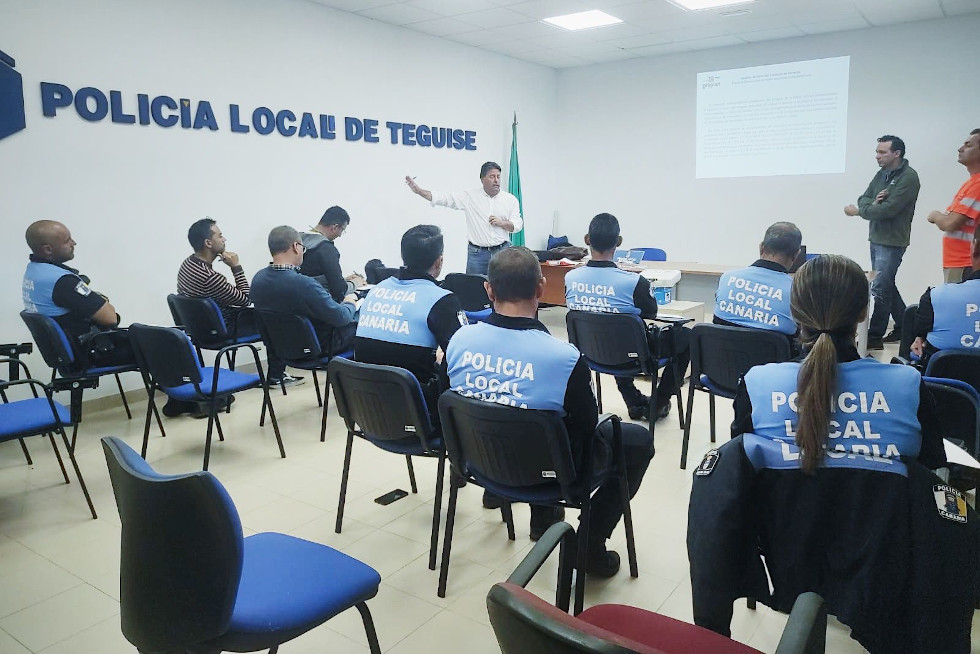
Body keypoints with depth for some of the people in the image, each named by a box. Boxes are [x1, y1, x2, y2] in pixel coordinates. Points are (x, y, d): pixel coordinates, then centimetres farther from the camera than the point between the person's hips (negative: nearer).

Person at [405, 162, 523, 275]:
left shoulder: (511, 199, 5)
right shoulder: (469, 197, 2)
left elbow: (518, 224, 5)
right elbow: (444, 198, -2)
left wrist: (502, 223, -14)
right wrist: (418, 190, -10)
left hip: (502, 251, 1)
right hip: (477, 253, -1)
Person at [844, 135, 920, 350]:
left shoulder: (908, 177, -13)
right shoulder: (881, 174, 12)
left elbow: (889, 208, -21)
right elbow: (863, 199, 9)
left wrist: (859, 210, -9)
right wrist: (873, 202, -14)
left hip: (892, 242, -8)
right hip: (876, 238, 9)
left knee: (879, 288, -8)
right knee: (887, 285, 16)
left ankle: (874, 337, -2)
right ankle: (904, 328, 29)